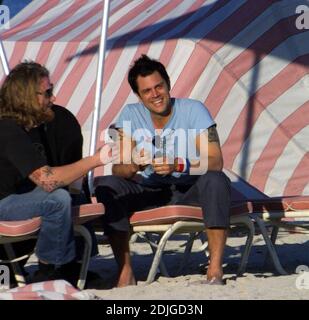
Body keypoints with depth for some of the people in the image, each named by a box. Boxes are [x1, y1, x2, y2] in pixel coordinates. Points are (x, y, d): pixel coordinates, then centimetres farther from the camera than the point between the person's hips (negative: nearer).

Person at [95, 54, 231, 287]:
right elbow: (118, 169, -8)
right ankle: (125, 271, -22)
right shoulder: (130, 115, -1)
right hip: (148, 192, 2)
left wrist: (178, 166, -37)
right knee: (106, 186, -23)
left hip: (189, 191, -2)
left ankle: (215, 270, -34)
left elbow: (216, 162, -19)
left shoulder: (194, 110, -9)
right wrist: (134, 166, -33)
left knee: (215, 180, -33)